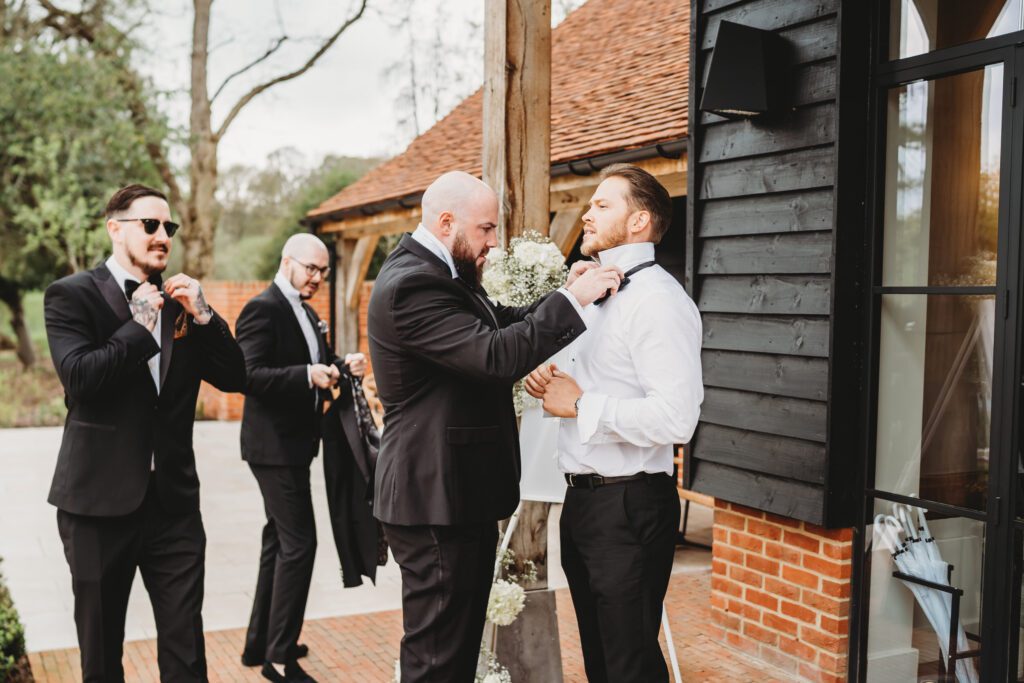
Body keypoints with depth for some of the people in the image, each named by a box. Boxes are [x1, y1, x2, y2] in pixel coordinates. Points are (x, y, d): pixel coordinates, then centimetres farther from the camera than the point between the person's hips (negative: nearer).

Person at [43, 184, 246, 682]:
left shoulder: (180, 300, 10)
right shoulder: (72, 295, -4)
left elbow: (234, 378, 5)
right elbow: (78, 375, -20)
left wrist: (203, 315, -7)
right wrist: (140, 325, -14)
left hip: (174, 497, 3)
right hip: (100, 499, -3)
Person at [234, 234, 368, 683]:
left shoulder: (306, 313, 15)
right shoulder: (263, 308, -14)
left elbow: (317, 366, 17)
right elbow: (248, 375, -23)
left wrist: (343, 367, -3)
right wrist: (308, 375, -33)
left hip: (293, 444, 10)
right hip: (274, 445, -10)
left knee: (280, 541, 17)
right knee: (299, 543, -9)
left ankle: (259, 644, 29)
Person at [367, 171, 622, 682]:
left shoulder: (433, 271, 11)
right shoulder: (412, 284, -21)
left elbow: (501, 325, 16)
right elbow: (496, 356, -29)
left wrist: (566, 292, 2)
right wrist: (573, 299, -22)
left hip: (458, 493, 11)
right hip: (435, 497, -11)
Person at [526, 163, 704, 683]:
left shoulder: (657, 299, -17)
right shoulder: (597, 295, 14)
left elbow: (674, 419, -27)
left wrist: (581, 404, -19)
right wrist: (553, 383, 4)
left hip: (629, 506, -9)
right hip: (584, 499, 9)